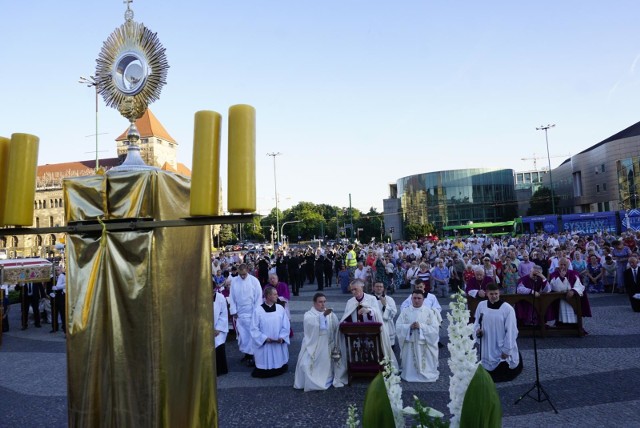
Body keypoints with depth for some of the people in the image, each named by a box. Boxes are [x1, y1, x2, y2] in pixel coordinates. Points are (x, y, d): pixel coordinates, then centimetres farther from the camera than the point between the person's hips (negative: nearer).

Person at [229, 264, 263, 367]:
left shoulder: (254, 280, -9)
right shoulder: (234, 281, -1)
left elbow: (258, 297, -7)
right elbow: (232, 297, 3)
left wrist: (256, 312, -9)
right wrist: (233, 311, -1)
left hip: (251, 313, -3)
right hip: (239, 313, 3)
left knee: (252, 335, -2)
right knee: (242, 335, 8)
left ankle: (251, 356, 6)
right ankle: (246, 354, 21)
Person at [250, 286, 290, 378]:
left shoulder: (280, 308, -2)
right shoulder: (258, 311, -10)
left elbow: (286, 326, 1)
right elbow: (254, 329, -7)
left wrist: (282, 337, -13)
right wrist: (265, 338, -16)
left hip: (279, 345, 3)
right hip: (264, 345, -2)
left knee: (280, 369, 14)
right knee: (264, 372, 6)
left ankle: (279, 368, 39)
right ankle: (265, 370, 31)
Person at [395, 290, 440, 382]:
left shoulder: (429, 312, 0)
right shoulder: (405, 311, 4)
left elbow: (435, 328, -7)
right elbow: (398, 326, -2)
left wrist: (421, 326, -17)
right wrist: (409, 326, -18)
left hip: (424, 344, -1)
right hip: (410, 344, 1)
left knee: (426, 368, 6)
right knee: (410, 369, 7)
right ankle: (410, 376, 27)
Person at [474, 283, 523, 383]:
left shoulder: (508, 308, -16)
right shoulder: (481, 305, -6)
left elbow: (511, 331, -13)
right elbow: (477, 323, 6)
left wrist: (506, 350, -12)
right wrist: (477, 331, -16)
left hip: (503, 348, -3)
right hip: (487, 349, 3)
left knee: (505, 375, 13)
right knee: (489, 374, 17)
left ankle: (517, 359, 40)